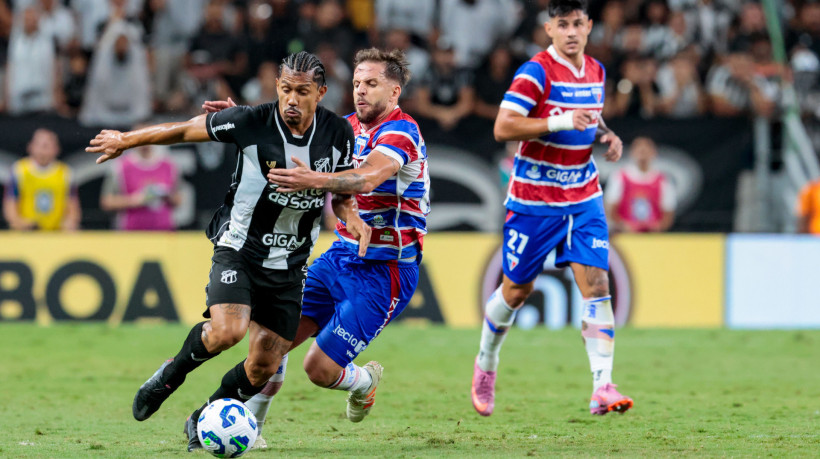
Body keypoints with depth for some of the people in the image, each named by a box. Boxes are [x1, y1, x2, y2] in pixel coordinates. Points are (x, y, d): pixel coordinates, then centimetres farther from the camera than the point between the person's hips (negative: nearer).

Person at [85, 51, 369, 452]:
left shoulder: (338, 133, -4)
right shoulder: (250, 122, -15)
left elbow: (341, 192, 12)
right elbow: (187, 130, -3)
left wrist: (352, 217, -10)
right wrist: (125, 141, 5)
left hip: (289, 264, 4)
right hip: (239, 249, -4)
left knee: (264, 366, 0)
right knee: (227, 331, -28)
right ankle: (171, 374, 3)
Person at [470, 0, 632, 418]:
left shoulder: (596, 72, 8)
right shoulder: (535, 73, -13)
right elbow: (502, 128, -21)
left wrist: (607, 137, 5)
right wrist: (560, 121, -28)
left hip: (583, 198, 5)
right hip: (534, 200, -5)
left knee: (596, 283, -11)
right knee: (516, 290, 8)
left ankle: (602, 387, -16)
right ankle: (486, 364, 34)